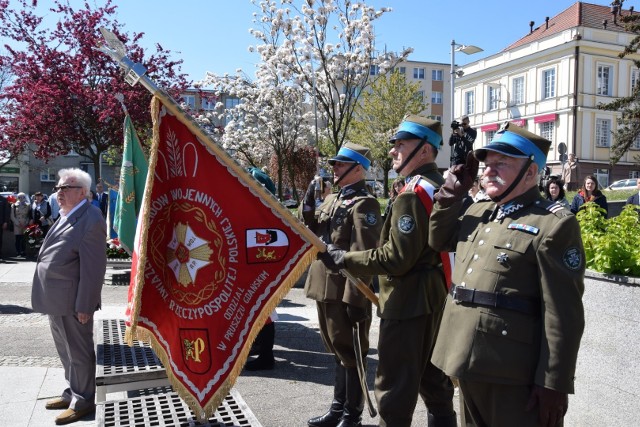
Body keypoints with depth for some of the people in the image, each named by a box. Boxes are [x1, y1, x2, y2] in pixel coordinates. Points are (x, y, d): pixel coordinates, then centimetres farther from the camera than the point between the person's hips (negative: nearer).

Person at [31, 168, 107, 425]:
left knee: (78, 353, 5)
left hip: (71, 302, -10)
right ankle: (72, 393, 37)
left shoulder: (89, 220, -18)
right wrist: (49, 299, 18)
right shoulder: (66, 217, 13)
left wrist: (84, 305, -20)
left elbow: (93, 268, -21)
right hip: (56, 300, 10)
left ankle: (82, 402, 19)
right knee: (66, 351, 22)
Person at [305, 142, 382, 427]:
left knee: (350, 353, 5)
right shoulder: (331, 199, 16)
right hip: (325, 289, 9)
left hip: (346, 292, -8)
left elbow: (362, 256, -19)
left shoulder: (364, 204, -12)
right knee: (337, 350, 18)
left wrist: (355, 298, -22)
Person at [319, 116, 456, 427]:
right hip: (436, 296, 10)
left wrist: (343, 258, -17)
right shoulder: (443, 189, 11)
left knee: (395, 389, 0)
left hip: (409, 302, -10)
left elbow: (395, 259, -23)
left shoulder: (412, 194, -19)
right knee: (434, 380, 21)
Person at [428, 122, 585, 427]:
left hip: (512, 374, -8)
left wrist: (553, 383, -17)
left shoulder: (554, 224, -13)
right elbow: (438, 241, 27)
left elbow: (563, 315, -16)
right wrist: (451, 196, 11)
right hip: (467, 363, 8)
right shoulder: (477, 213, 12)